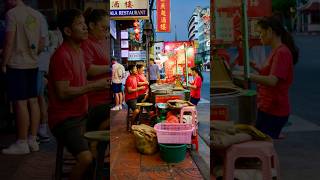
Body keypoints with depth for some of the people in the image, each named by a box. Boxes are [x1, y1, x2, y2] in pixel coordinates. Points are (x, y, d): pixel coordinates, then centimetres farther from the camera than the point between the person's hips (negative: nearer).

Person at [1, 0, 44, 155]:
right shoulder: (36, 14, 11)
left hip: (16, 65, -7)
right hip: (33, 64, 7)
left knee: (20, 103, -4)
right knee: (33, 101, 8)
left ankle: (22, 143, 3)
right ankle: (32, 140, 16)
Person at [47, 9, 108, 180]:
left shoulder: (79, 51, 13)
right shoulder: (61, 55, -16)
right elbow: (63, 93, -21)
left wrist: (100, 83, 5)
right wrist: (95, 86, -17)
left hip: (81, 115, 9)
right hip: (64, 119, -9)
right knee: (86, 158, -25)